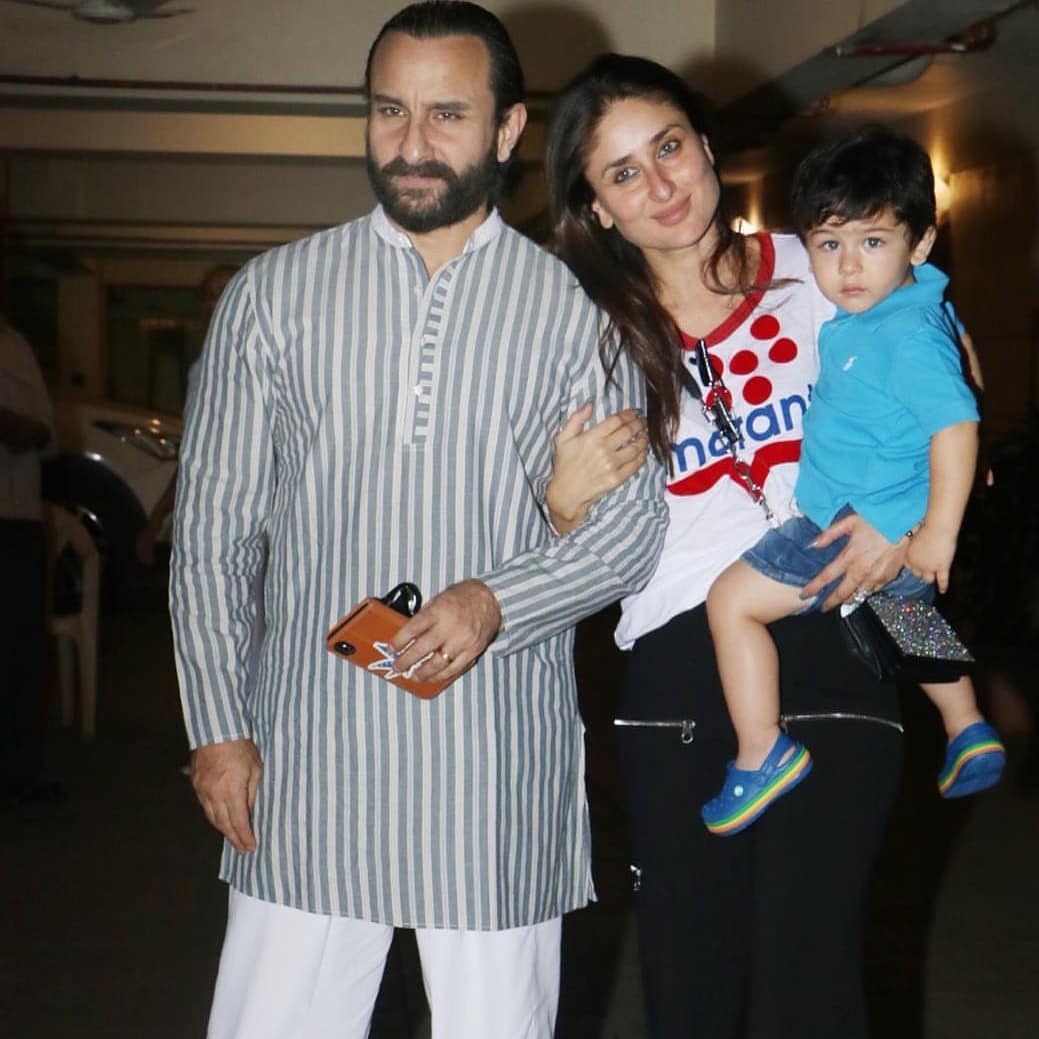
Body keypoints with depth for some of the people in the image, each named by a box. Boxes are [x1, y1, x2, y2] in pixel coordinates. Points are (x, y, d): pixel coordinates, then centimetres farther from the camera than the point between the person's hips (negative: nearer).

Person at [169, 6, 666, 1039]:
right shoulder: (272, 295, 5)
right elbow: (212, 525, 7)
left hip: (498, 764, 0)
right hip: (307, 757, 1)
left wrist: (496, 599, -14)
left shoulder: (575, 310, 3)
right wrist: (216, 724, 1)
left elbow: (632, 523, 4)